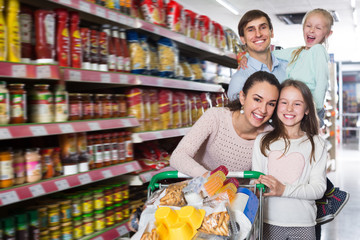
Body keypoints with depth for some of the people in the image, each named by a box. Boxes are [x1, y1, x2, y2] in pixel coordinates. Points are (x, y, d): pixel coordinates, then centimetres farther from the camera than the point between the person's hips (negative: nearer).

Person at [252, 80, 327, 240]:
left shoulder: (316, 144, 1)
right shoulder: (263, 141, 5)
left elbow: (319, 188, -6)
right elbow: (255, 182, 6)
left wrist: (284, 190, -19)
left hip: (303, 223, 0)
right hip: (269, 221, 1)